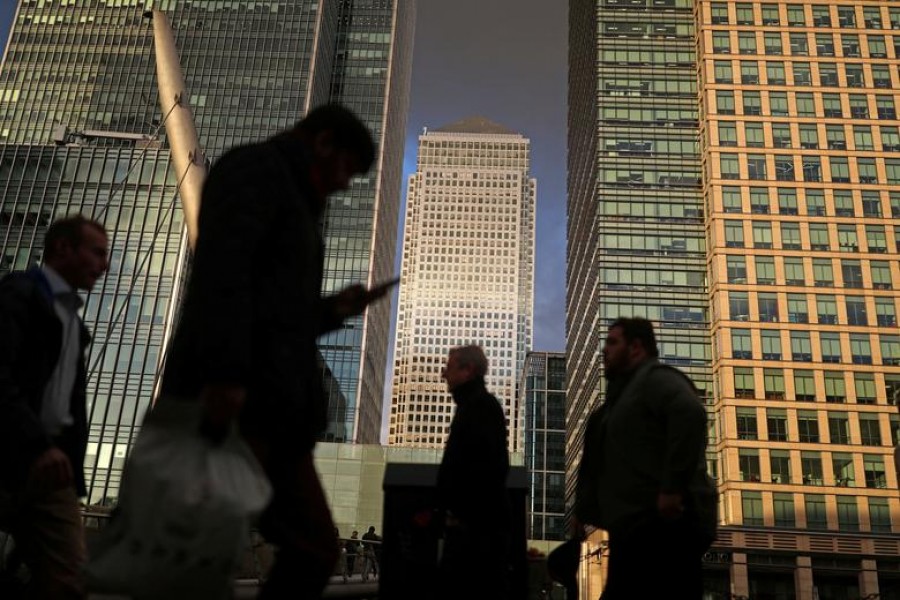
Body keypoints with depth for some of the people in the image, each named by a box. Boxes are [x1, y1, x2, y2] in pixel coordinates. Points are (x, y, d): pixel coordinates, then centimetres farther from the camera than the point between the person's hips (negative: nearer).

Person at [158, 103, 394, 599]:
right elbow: (221, 265, -16)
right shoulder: (257, 166, 3)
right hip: (232, 398, -9)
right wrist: (226, 372, -27)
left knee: (315, 551, 5)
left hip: (271, 408, 10)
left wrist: (332, 309, 16)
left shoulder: (292, 202, 30)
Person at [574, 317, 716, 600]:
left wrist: (672, 488, -27)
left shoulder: (655, 377, -3)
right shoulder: (625, 392, 27)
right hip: (636, 527, 10)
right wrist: (585, 511, 24)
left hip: (661, 526, -10)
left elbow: (690, 412, -25)